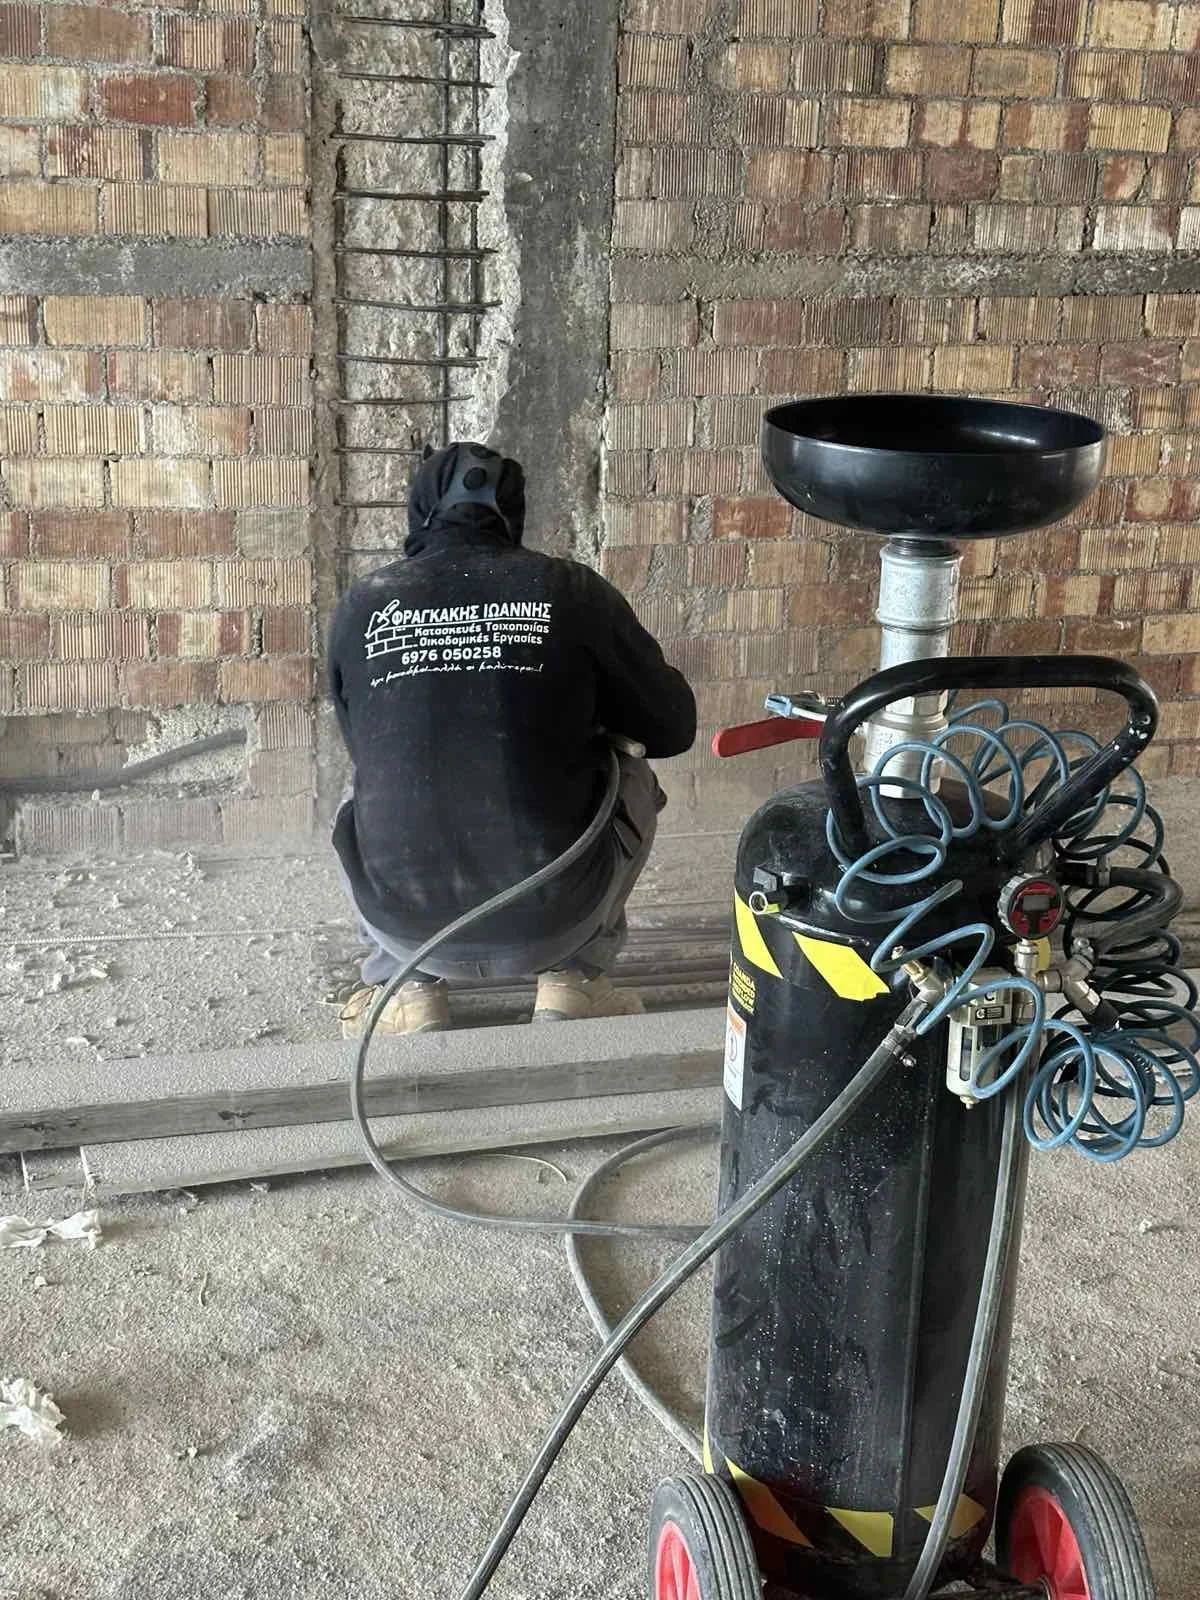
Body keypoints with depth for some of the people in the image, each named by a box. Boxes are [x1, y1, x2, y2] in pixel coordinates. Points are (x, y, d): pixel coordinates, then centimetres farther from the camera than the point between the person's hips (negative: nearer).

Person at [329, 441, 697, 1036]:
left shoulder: (361, 605, 2)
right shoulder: (573, 592, -3)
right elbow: (673, 727, 8)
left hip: (408, 924, 2)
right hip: (552, 923, -1)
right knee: (630, 777, 25)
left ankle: (406, 989, 21)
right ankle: (573, 982, 19)